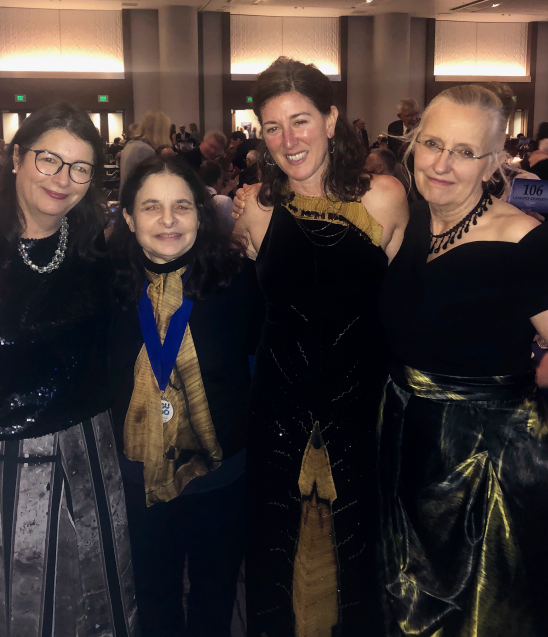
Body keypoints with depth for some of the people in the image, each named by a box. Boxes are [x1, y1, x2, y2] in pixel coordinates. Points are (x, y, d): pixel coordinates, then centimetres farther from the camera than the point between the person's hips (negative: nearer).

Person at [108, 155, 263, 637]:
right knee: (155, 595, 23)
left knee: (216, 590, 22)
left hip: (220, 472, -1)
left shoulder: (237, 277, -13)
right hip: (141, 475, 2)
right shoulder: (111, 283, -8)